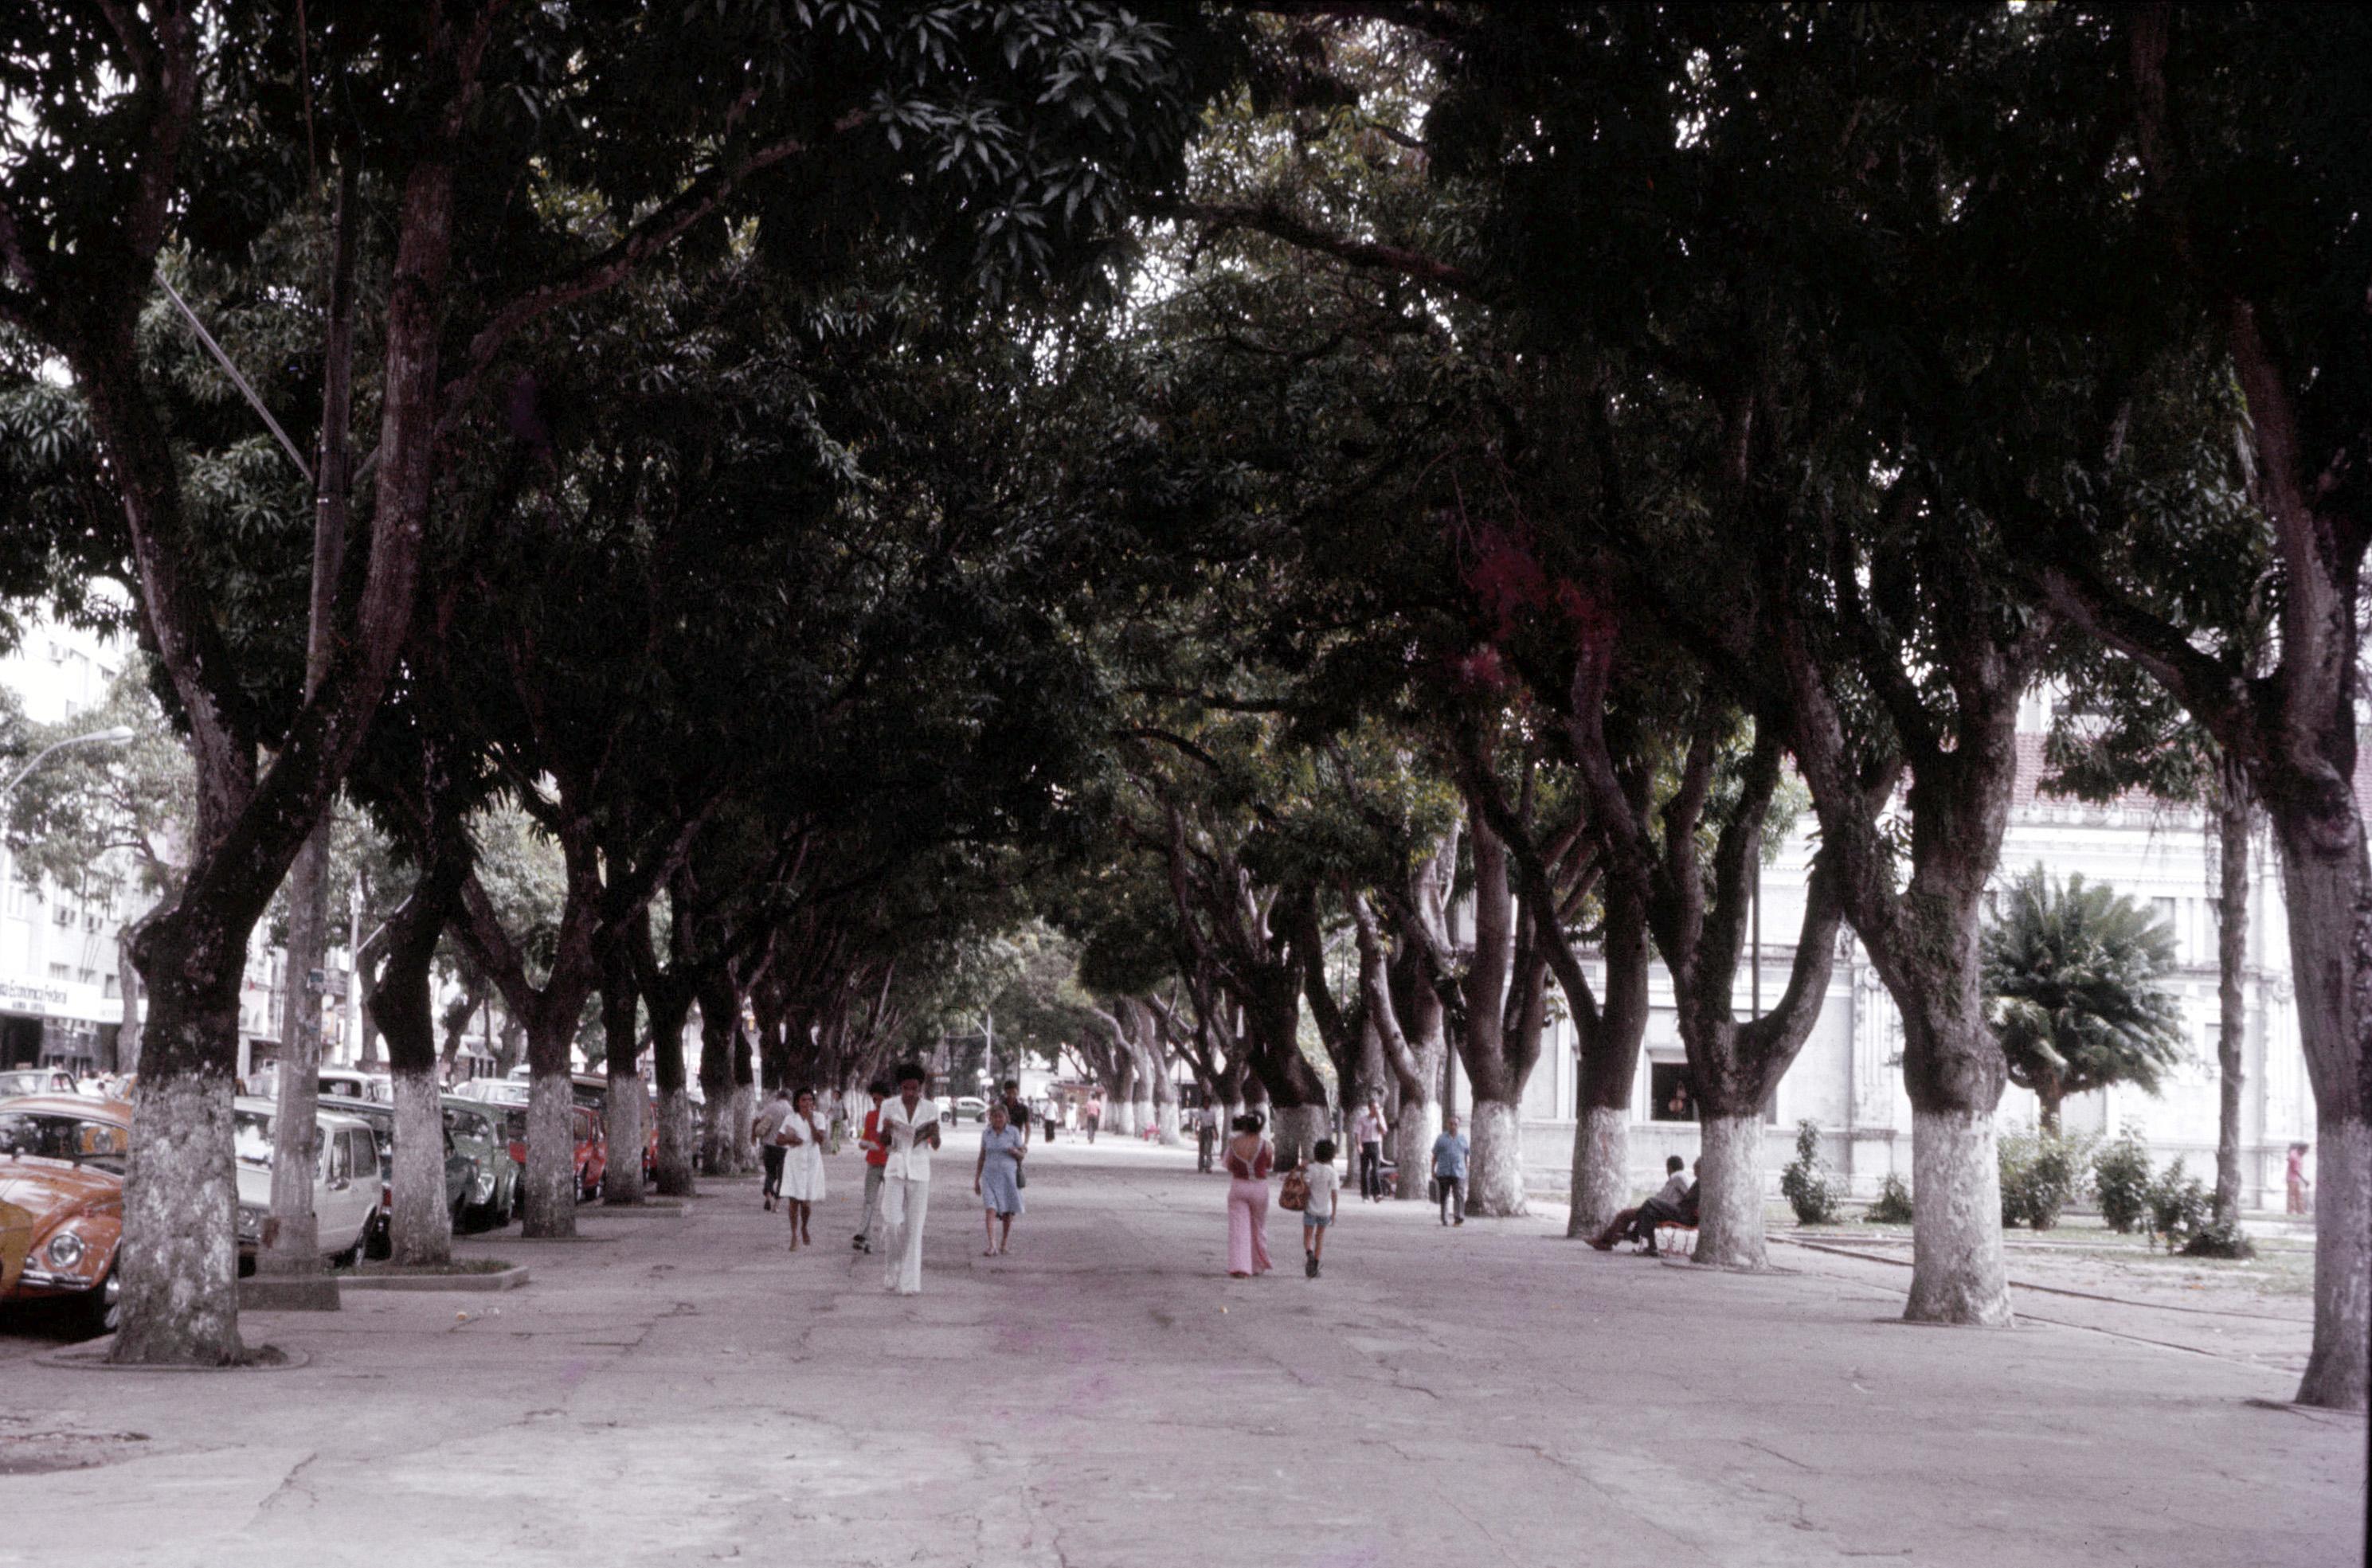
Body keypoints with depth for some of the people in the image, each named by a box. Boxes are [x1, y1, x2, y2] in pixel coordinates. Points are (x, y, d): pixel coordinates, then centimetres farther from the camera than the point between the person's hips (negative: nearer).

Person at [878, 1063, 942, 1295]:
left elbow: (936, 1145, 4)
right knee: (892, 1223, -11)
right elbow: (884, 1141, 9)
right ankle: (891, 1274, 8)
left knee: (914, 1228, -1)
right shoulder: (889, 1106, 0)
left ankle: (910, 1282, 4)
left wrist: (934, 1134, -18)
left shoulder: (931, 1108, -1)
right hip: (895, 1168, 0)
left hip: (920, 1171, 0)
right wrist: (886, 1130, -14)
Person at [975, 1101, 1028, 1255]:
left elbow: (1022, 1153, 3)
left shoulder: (1013, 1132, 0)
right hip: (990, 1175, 1)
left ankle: (1004, 1244, 24)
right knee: (990, 1210, -14)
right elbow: (982, 1157, 13)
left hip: (1008, 1175, -1)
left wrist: (1015, 1151, -20)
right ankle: (992, 1246, -21)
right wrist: (976, 1180, 13)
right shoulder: (986, 1134, 6)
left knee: (1007, 1213, 6)